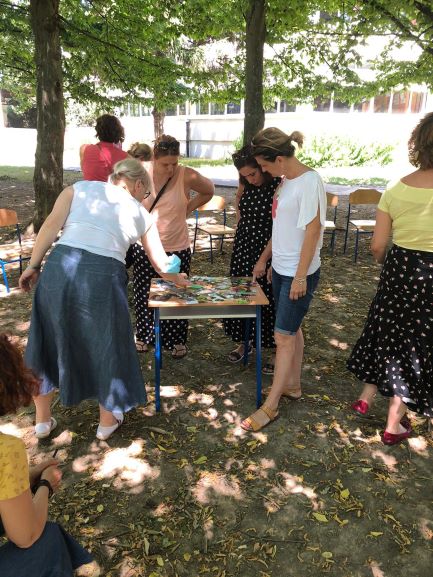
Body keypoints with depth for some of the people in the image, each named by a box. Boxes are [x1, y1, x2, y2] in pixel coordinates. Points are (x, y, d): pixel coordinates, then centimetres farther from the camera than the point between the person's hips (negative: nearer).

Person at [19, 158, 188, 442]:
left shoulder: (79, 188, 19)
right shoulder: (141, 213, 18)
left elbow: (52, 225, 4)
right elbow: (161, 264, 23)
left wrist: (33, 265, 7)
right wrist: (177, 278, 42)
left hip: (60, 266, 2)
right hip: (104, 275, -1)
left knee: (48, 339, 21)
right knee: (107, 345, 19)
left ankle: (43, 419, 37)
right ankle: (107, 421, 36)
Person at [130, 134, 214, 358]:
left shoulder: (186, 176, -14)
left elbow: (208, 191, 6)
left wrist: (188, 207, -2)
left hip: (177, 248, -1)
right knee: (144, 295, 13)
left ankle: (177, 340, 28)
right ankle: (144, 335, 34)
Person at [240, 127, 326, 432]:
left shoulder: (310, 181, -17)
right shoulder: (287, 180, 8)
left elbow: (313, 230, -19)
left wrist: (300, 277, -18)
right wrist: (264, 258, 19)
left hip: (299, 273, -8)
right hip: (281, 268, 8)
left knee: (284, 336, -1)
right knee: (292, 330, 18)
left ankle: (270, 406, 11)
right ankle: (292, 385, 35)